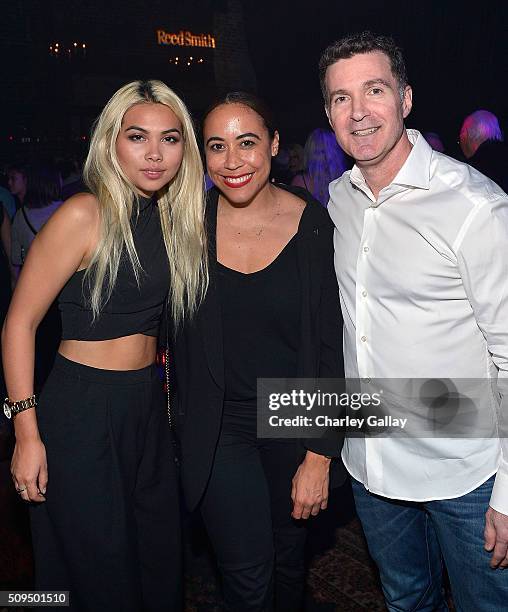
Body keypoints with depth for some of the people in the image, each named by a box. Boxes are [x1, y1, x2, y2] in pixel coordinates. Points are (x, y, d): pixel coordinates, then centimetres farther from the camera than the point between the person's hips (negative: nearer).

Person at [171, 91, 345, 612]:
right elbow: (178, 337, 2)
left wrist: (319, 456, -10)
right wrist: (183, 419, -1)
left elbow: (331, 346, -9)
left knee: (289, 556, 20)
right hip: (218, 427, 0)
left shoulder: (313, 224, -11)